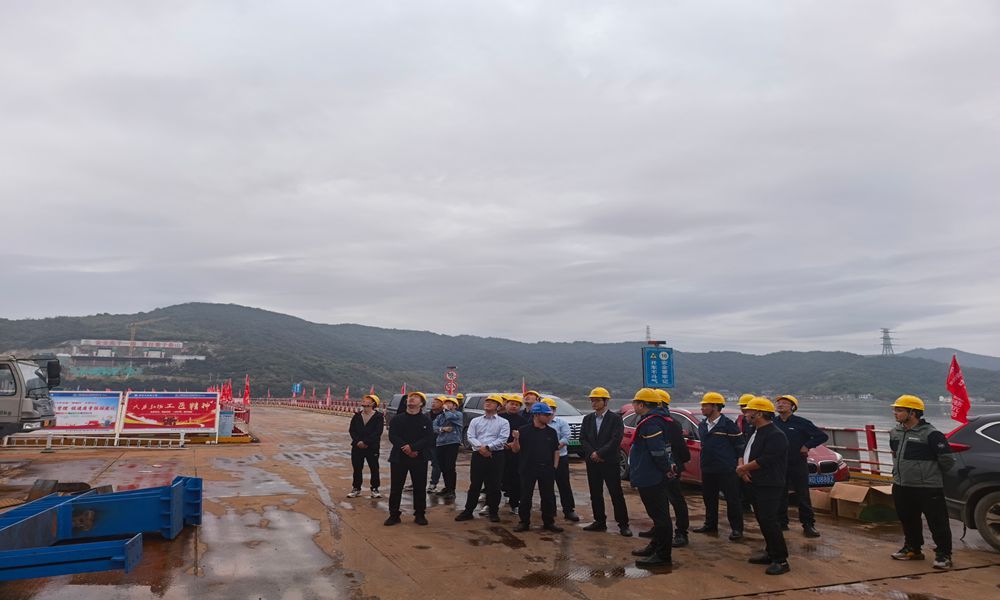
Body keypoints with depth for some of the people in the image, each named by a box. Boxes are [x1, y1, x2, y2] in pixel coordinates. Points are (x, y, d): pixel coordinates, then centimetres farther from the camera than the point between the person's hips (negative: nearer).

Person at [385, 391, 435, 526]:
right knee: (396, 487, 3)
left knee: (420, 487, 4)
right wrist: (405, 448, -19)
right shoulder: (397, 419, 6)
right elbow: (392, 437, -5)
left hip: (419, 459, -1)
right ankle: (393, 515, 14)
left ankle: (420, 515, 17)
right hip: (398, 458, 1)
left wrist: (412, 447, -21)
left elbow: (428, 439, -9)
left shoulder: (426, 420, 2)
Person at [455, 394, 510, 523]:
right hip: (478, 455, 2)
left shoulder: (503, 422, 4)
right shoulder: (475, 421, 12)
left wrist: (488, 447, -15)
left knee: (494, 486, 3)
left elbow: (502, 439, -8)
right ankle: (468, 511, 13)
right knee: (474, 485, 6)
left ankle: (494, 512, 14)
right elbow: (471, 437, 2)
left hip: (495, 456, -2)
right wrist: (480, 447, -14)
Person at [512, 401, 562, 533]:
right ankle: (524, 522, 16)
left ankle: (548, 522, 21)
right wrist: (516, 439, -22)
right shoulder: (524, 431, -5)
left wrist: (554, 467, 5)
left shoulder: (551, 432, 6)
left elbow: (556, 451, 12)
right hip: (528, 469, -3)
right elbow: (516, 450, -3)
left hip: (547, 469, 3)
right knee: (526, 496, 4)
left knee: (548, 496, 8)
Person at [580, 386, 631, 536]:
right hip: (592, 462, 5)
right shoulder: (588, 419, 10)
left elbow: (616, 440, -13)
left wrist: (599, 453, -14)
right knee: (595, 494, 10)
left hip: (610, 462, -5)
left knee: (616, 494, -2)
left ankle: (623, 524, 6)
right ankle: (600, 522, 21)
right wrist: (592, 453, -9)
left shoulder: (615, 418, -5)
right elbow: (582, 439, 6)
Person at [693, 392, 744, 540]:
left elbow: (739, 446, -8)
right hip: (707, 469, 7)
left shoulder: (728, 424, -13)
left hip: (726, 470, -7)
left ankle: (736, 529, 10)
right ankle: (710, 525, 29)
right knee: (709, 498, 15)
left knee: (732, 499, 1)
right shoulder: (702, 425, 9)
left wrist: (735, 463, -3)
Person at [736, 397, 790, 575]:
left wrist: (743, 468, -12)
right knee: (762, 519, 15)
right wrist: (742, 467, -6)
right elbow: (744, 452, 16)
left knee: (769, 520, -11)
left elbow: (764, 460, -23)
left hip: (770, 486, -10)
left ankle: (781, 560, -4)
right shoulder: (755, 433, 15)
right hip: (756, 484, 10)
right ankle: (771, 553, 26)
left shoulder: (775, 435, -16)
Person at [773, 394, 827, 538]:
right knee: (779, 495, 9)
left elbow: (822, 436, -4)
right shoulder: (773, 423, 2)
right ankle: (781, 522, 19)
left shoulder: (802, 423, -7)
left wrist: (807, 446, -8)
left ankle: (808, 524, 10)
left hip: (798, 465, -3)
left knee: (803, 496, 2)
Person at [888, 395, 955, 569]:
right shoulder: (895, 432, 7)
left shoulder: (931, 434, -17)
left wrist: (932, 473, 1)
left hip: (928, 488, -7)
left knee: (937, 522, 1)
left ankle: (943, 555, 14)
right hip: (901, 487, 8)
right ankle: (912, 549, 33)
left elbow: (947, 460, -13)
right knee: (908, 521, 18)